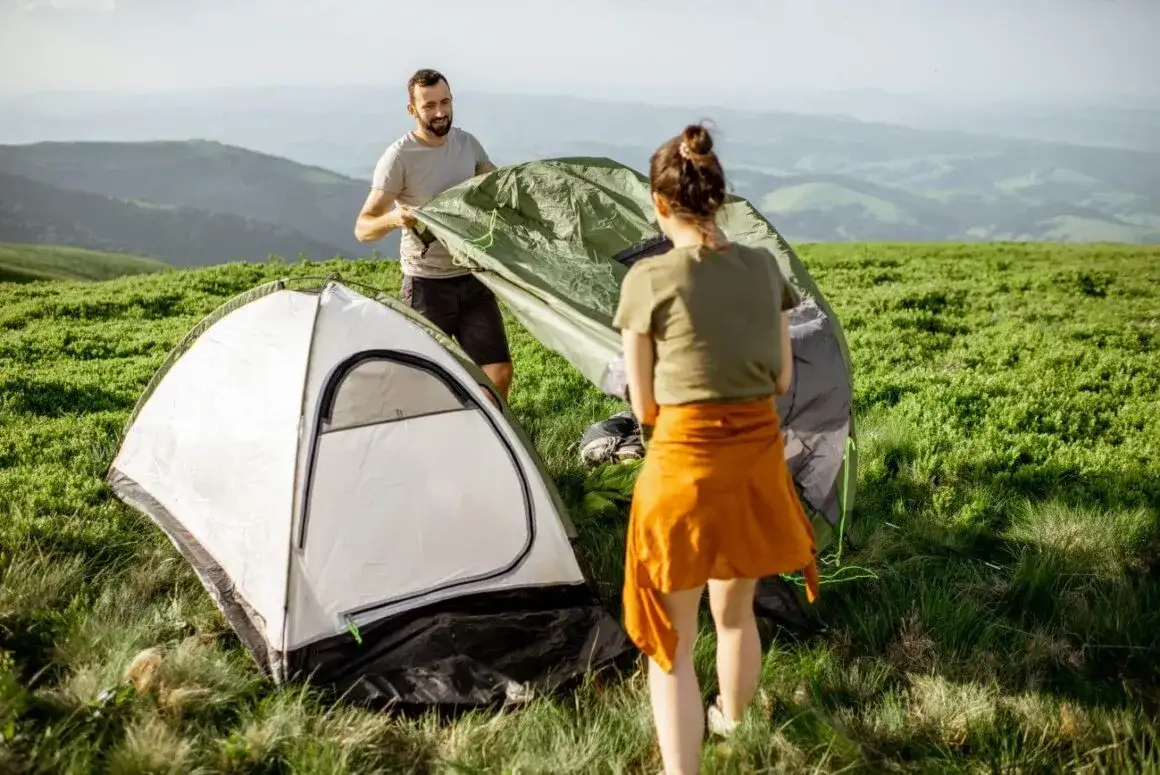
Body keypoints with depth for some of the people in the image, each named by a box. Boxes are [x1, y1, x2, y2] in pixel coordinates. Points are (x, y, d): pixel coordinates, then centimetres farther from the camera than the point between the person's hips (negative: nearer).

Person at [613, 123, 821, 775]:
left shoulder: (648, 279, -12)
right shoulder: (765, 268, 1)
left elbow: (643, 405, -4)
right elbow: (783, 381, 9)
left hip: (683, 464, -5)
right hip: (760, 457, 5)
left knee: (672, 637, 8)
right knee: (736, 609, 28)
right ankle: (731, 720, 51)